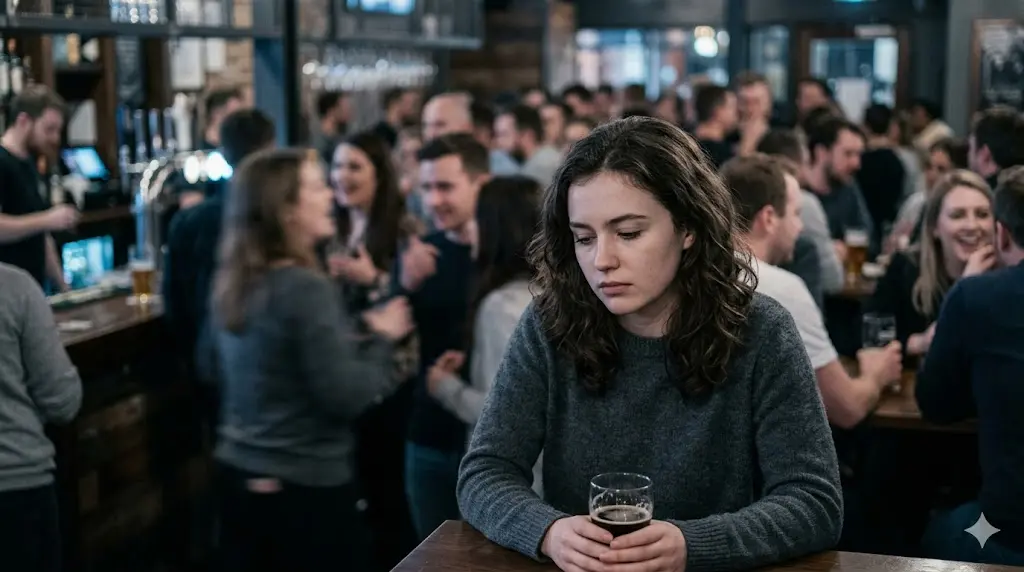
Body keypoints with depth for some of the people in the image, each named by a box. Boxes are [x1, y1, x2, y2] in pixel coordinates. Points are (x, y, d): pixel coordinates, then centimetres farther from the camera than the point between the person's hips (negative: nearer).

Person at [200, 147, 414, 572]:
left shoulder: (232, 281, 3)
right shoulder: (305, 289, -21)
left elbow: (210, 367, 19)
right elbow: (346, 397, -20)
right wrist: (381, 338, -6)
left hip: (238, 472, 8)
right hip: (307, 486, -8)